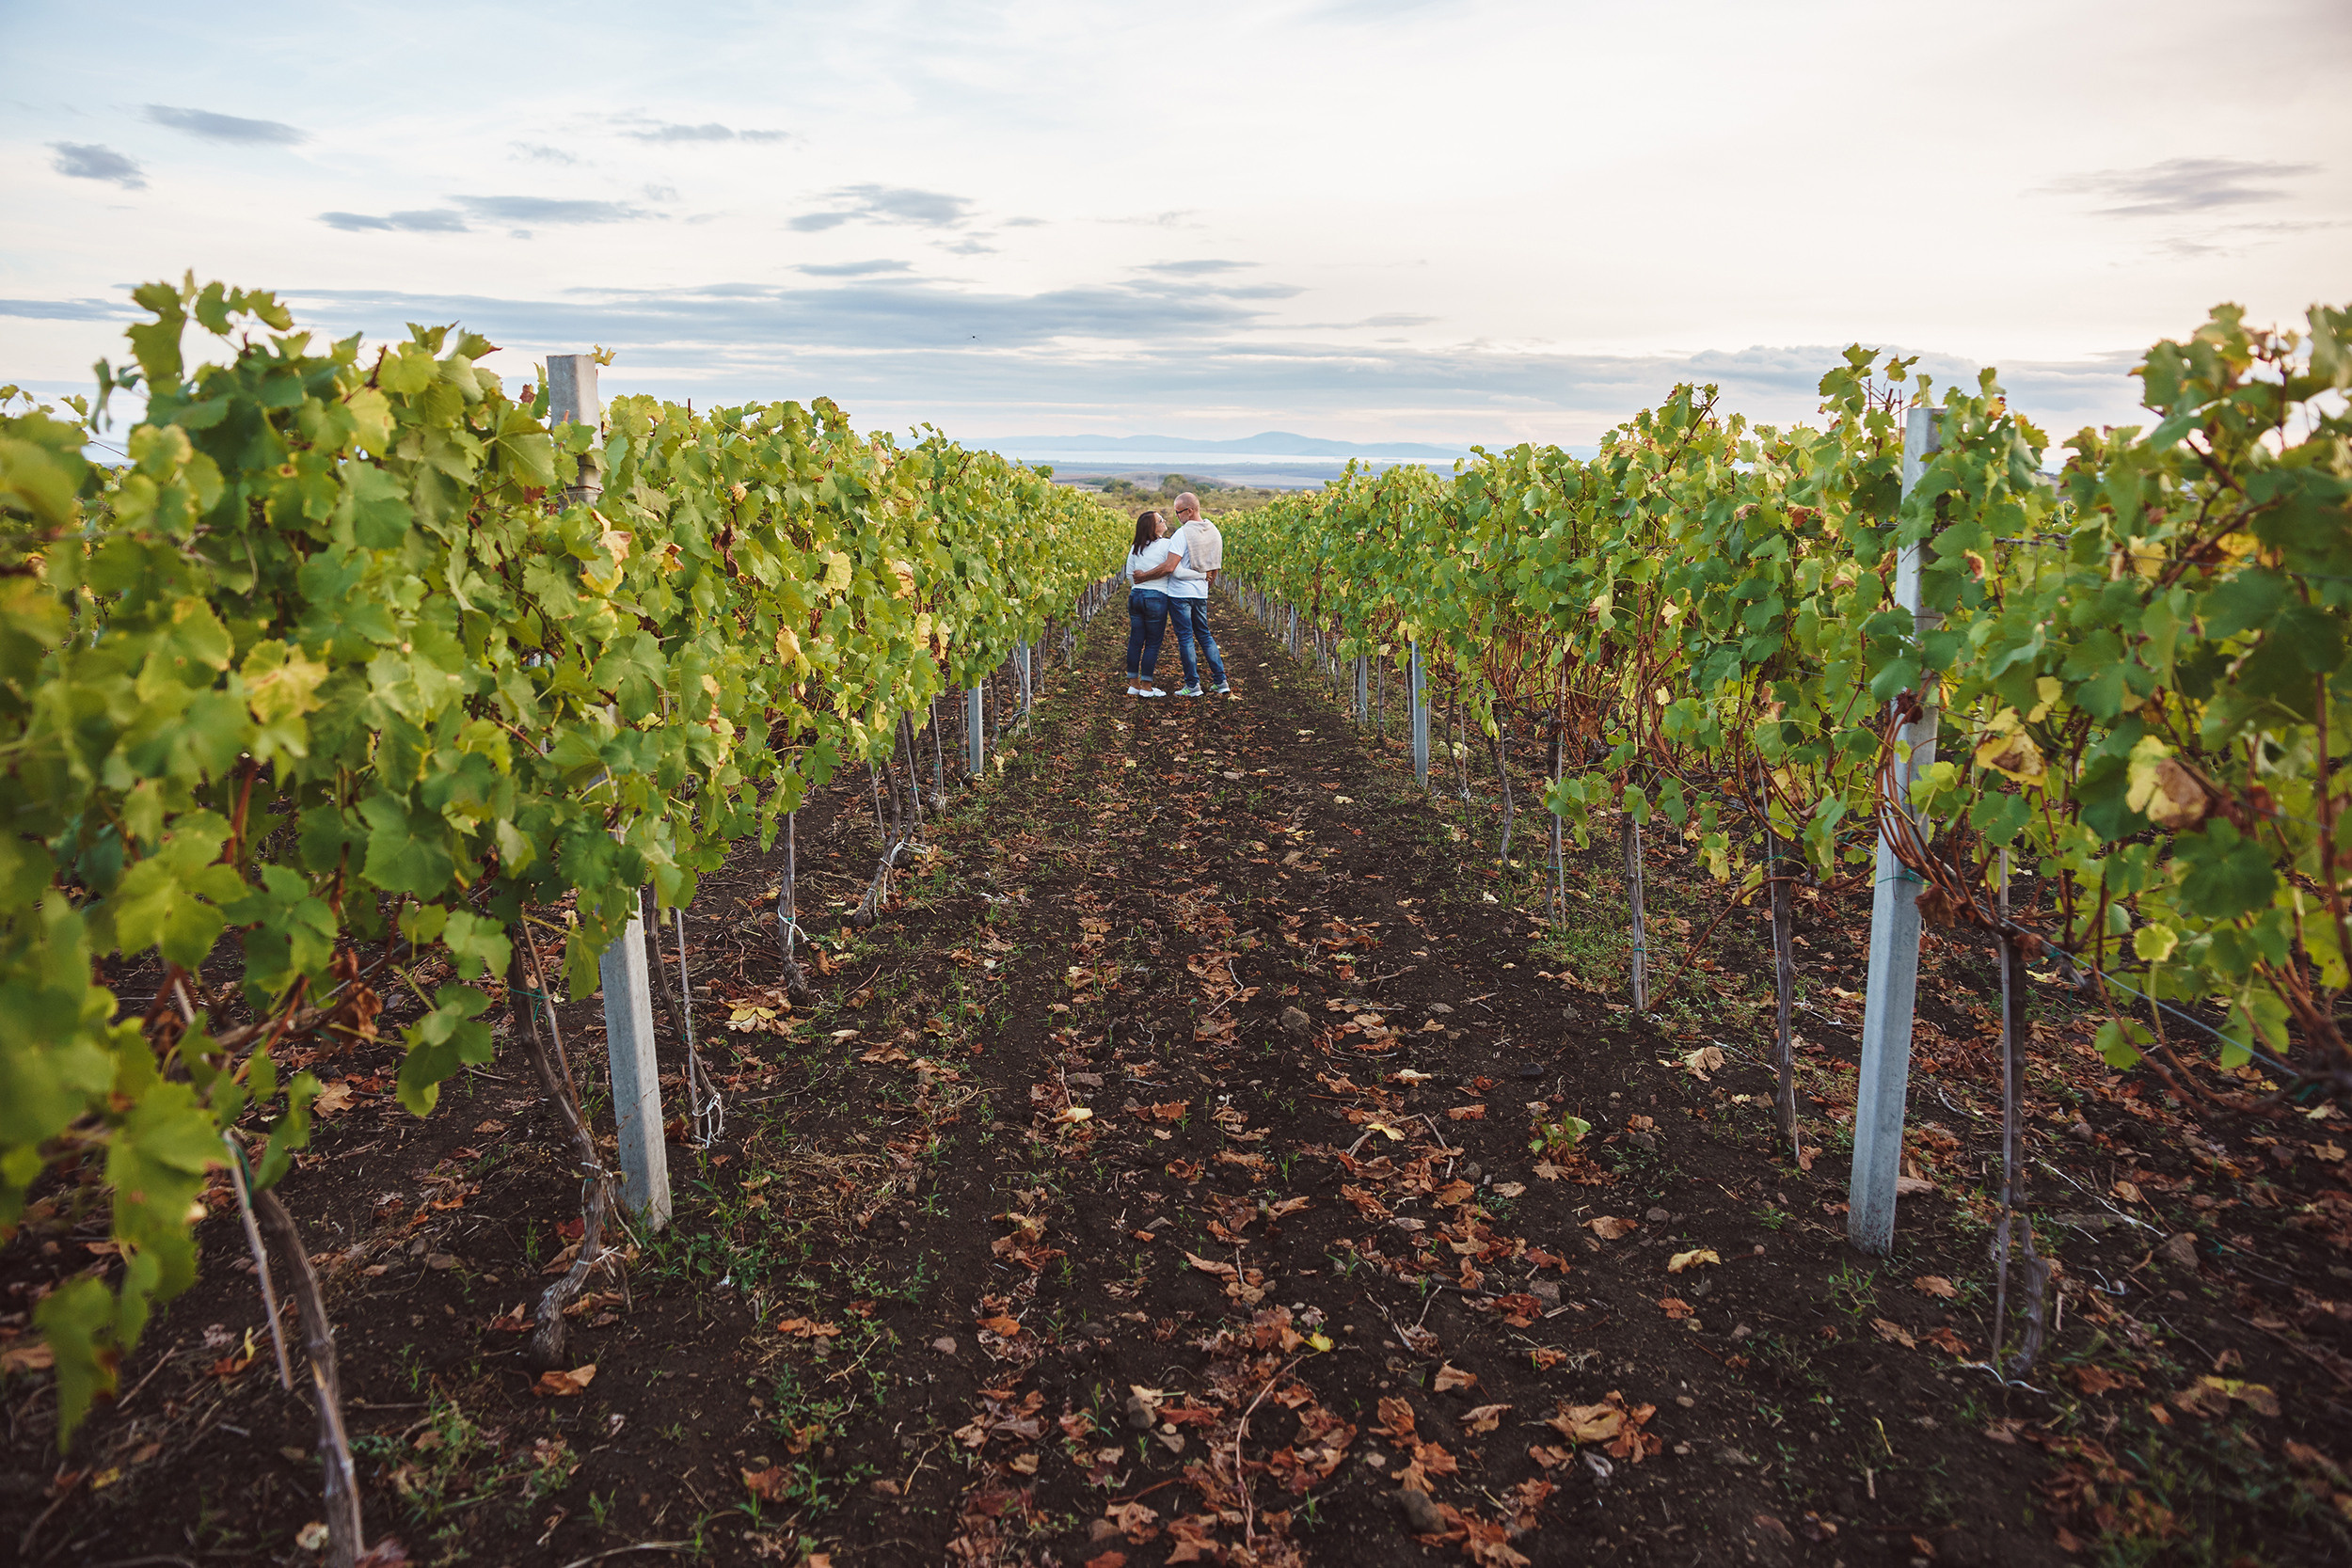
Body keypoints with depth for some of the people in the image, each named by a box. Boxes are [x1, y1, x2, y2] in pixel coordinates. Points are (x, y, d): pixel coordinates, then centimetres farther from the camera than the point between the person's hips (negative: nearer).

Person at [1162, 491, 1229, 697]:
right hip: (1200, 593, 7)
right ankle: (1221, 682, 14)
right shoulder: (1214, 532, 6)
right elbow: (1216, 566, 14)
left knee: (1185, 638, 0)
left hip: (1180, 593, -7)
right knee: (1204, 635, 16)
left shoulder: (1183, 534, -18)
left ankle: (1193, 686, 4)